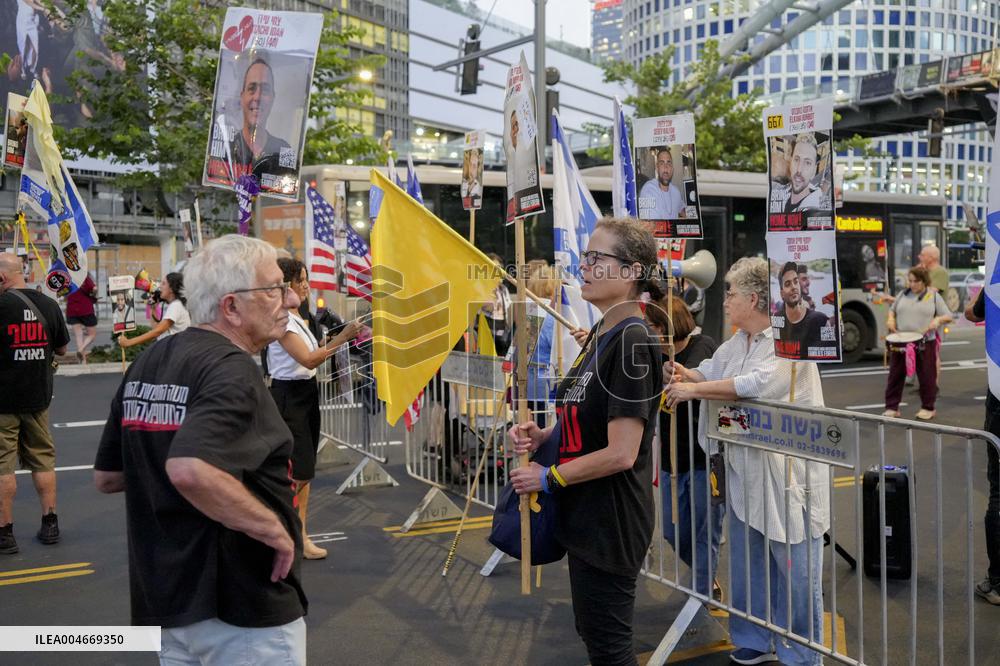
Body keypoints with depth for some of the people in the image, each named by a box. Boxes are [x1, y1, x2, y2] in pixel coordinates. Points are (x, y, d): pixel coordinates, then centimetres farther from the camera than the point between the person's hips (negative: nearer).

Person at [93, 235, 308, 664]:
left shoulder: (147, 363, 7)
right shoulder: (231, 368, -20)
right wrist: (275, 530, -25)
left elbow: (107, 477, 13)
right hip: (242, 610, -8)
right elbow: (191, 471, -37)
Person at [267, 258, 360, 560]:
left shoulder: (298, 317, 13)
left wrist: (338, 341, 7)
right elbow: (308, 359, -22)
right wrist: (343, 337, -21)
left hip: (307, 393, 9)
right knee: (298, 473, -9)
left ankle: (300, 536, 18)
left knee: (303, 473, 11)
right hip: (288, 396, -9)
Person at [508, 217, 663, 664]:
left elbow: (621, 453, -25)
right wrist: (542, 435, -1)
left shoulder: (633, 342, -21)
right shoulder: (600, 334, 8)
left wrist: (548, 477, -14)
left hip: (610, 522, -9)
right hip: (584, 515, 9)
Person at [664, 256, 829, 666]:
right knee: (747, 563, 18)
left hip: (787, 472, -8)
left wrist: (693, 390, -25)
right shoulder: (737, 341, 12)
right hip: (744, 470, 9)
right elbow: (711, 371, 20)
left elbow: (758, 383, -30)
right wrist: (686, 375, -4)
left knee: (795, 569, 3)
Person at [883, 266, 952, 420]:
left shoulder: (934, 296, 3)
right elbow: (892, 310, 24)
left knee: (926, 377, 5)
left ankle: (928, 408, 19)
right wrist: (890, 319, 2)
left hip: (925, 343, -3)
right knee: (895, 375, 3)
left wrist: (938, 320, -18)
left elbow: (948, 316, 3)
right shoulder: (903, 295, 11)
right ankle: (892, 408, 11)